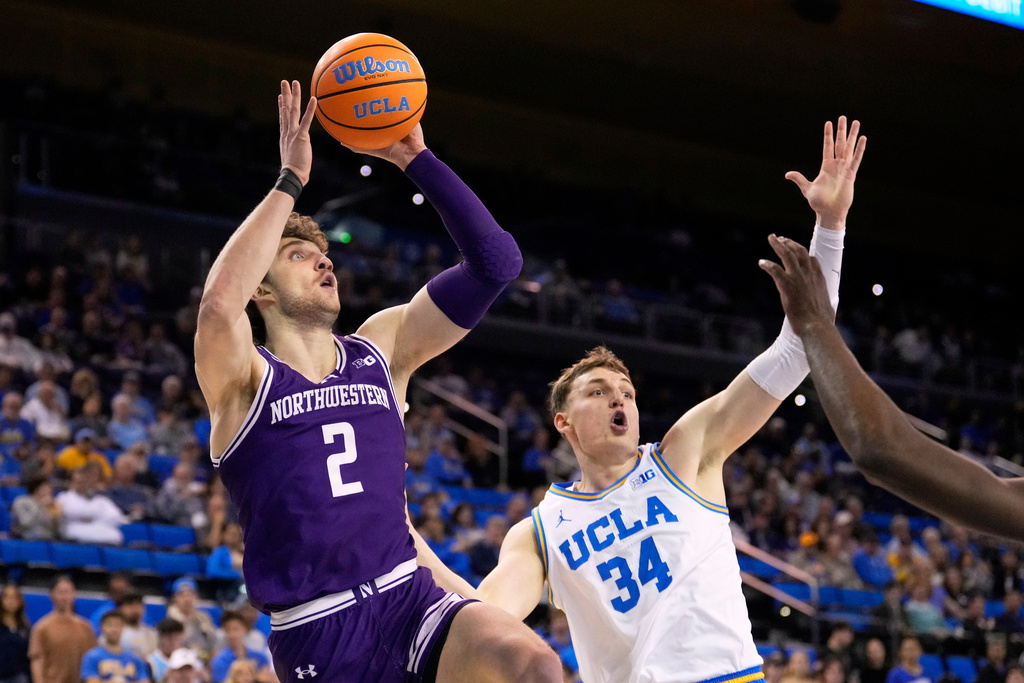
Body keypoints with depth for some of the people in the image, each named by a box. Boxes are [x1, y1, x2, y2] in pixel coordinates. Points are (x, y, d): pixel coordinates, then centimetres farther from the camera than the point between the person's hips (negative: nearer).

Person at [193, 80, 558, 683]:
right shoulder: (242, 380, 1)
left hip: (412, 600, 3)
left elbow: (495, 263, 5)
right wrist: (291, 179, -17)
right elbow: (220, 302, -24)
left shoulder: (381, 350, 13)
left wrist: (416, 158, -1)